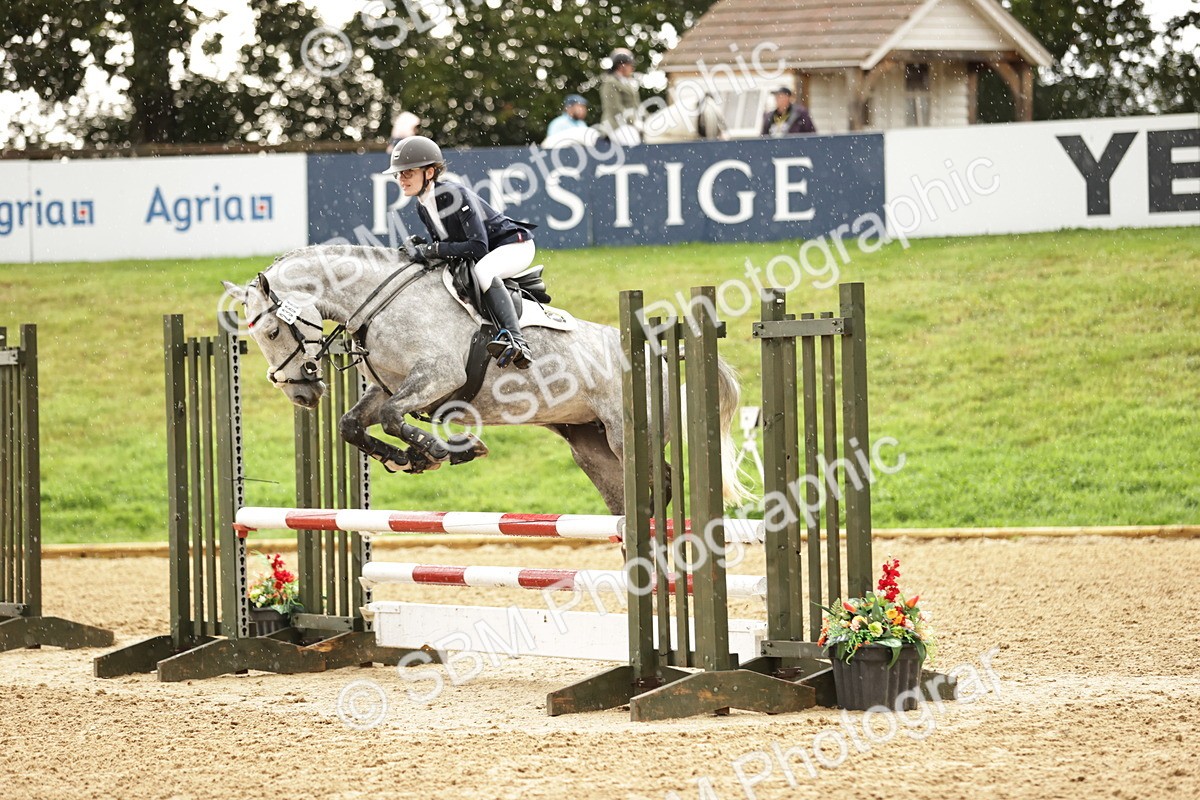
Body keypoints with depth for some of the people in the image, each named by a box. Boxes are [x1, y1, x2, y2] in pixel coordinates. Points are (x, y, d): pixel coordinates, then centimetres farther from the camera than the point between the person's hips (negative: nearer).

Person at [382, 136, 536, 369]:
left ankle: (517, 341, -50)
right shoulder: (422, 207, -1)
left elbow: (478, 247, -33)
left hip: (514, 245, -10)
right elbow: (445, 246, 7)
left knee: (482, 270, -40)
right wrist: (421, 248, -14)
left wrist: (432, 249, -33)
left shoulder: (455, 194, -27)